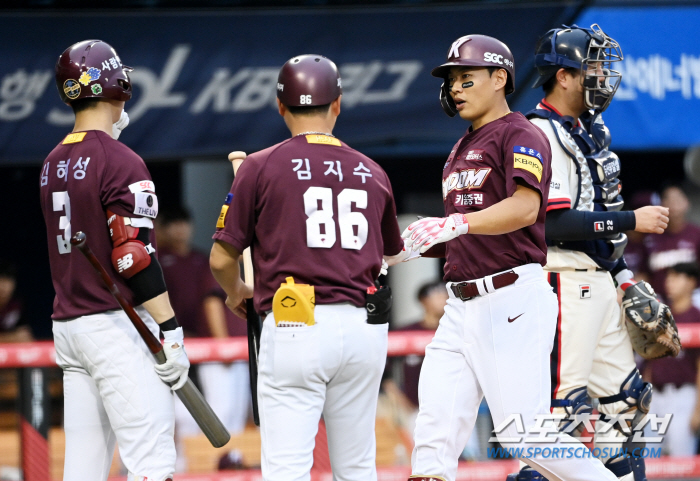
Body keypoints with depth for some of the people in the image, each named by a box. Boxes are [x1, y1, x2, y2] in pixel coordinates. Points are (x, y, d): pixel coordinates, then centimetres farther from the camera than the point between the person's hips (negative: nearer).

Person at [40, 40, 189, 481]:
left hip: (68, 326, 8)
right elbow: (134, 255, -18)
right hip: (117, 327, -8)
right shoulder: (120, 162, -12)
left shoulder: (53, 165, 13)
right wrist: (171, 332, -17)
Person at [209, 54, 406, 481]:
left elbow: (222, 258, 1)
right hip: (364, 329, 4)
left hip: (295, 329, -4)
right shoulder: (372, 173, 11)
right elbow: (394, 254, 26)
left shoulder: (261, 167, 0)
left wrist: (237, 293, 23)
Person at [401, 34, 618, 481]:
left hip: (513, 300, -8)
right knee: (435, 430, -2)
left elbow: (525, 208, -23)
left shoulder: (521, 135, -5)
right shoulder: (462, 149, 22)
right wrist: (411, 248, 11)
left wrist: (455, 224, -34)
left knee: (524, 434, -11)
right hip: (462, 305, 8)